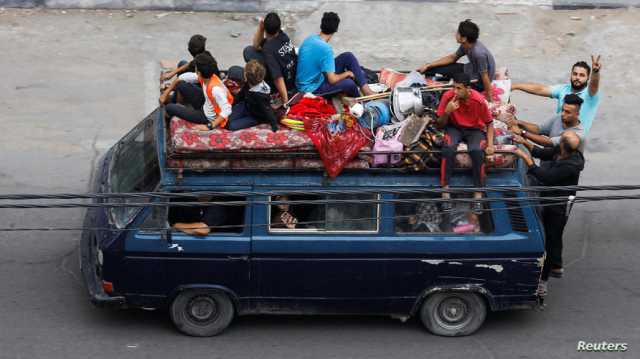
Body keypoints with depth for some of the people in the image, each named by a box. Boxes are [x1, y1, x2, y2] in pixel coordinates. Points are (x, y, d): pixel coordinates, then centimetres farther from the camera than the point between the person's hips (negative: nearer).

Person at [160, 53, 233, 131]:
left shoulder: (215, 88, -38)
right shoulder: (205, 76, -13)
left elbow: (227, 110, -43)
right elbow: (183, 77, 2)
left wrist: (209, 126, -40)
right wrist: (166, 93, 2)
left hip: (210, 118, -7)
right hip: (205, 105, 7)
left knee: (170, 108, -7)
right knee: (181, 85, 3)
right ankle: (180, 107, 30)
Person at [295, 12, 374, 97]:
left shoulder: (309, 39, -3)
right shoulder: (325, 49, -29)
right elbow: (332, 80, -26)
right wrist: (347, 73, -7)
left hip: (315, 76, 9)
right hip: (311, 88, -9)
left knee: (348, 57, 1)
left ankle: (366, 90, 2)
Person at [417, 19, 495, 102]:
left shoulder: (478, 53, -35)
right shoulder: (466, 45, -8)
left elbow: (485, 76, -29)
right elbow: (452, 58, 8)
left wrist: (489, 100, -22)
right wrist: (428, 66, 4)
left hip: (478, 82, -8)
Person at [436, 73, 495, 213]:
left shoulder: (479, 100, -19)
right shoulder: (448, 96, -16)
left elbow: (489, 123, -4)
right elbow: (440, 124, -7)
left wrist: (490, 144, -16)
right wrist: (447, 112, -28)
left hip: (475, 129, -1)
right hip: (454, 128, 1)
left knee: (477, 151, -33)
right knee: (448, 149, -33)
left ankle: (478, 194, -25)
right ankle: (445, 191, -30)